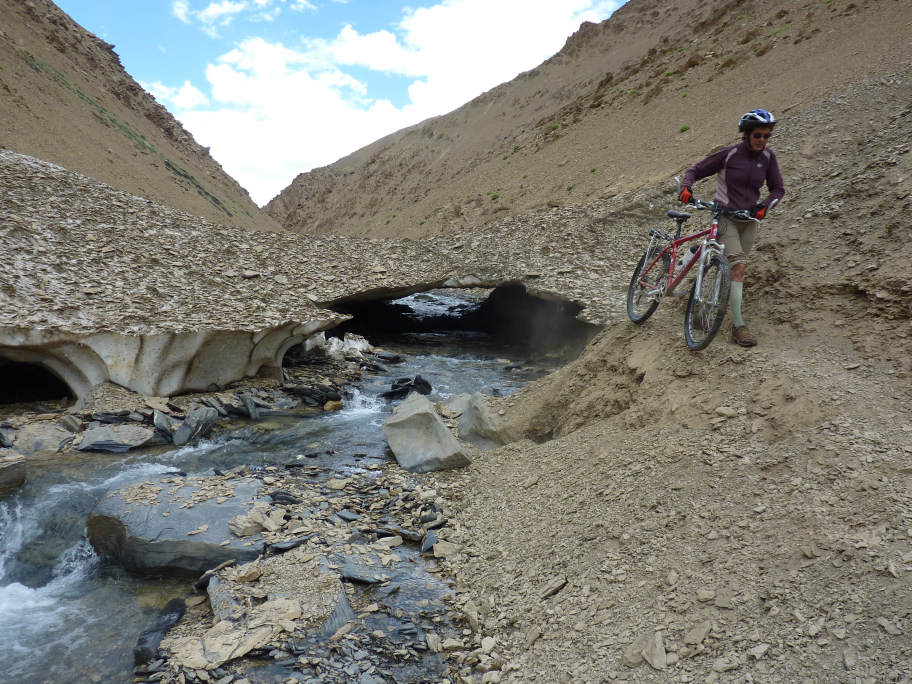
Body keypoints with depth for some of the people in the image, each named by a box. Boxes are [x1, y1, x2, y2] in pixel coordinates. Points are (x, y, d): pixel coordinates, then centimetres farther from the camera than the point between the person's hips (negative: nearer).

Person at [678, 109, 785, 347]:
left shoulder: (767, 157, 2)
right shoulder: (729, 154, -10)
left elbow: (778, 189, 8)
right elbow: (695, 170, -3)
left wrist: (764, 205, -11)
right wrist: (686, 187, -24)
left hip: (749, 218, 5)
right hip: (726, 216, -5)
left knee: (739, 266, 11)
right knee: (739, 266, -19)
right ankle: (738, 325, -21)